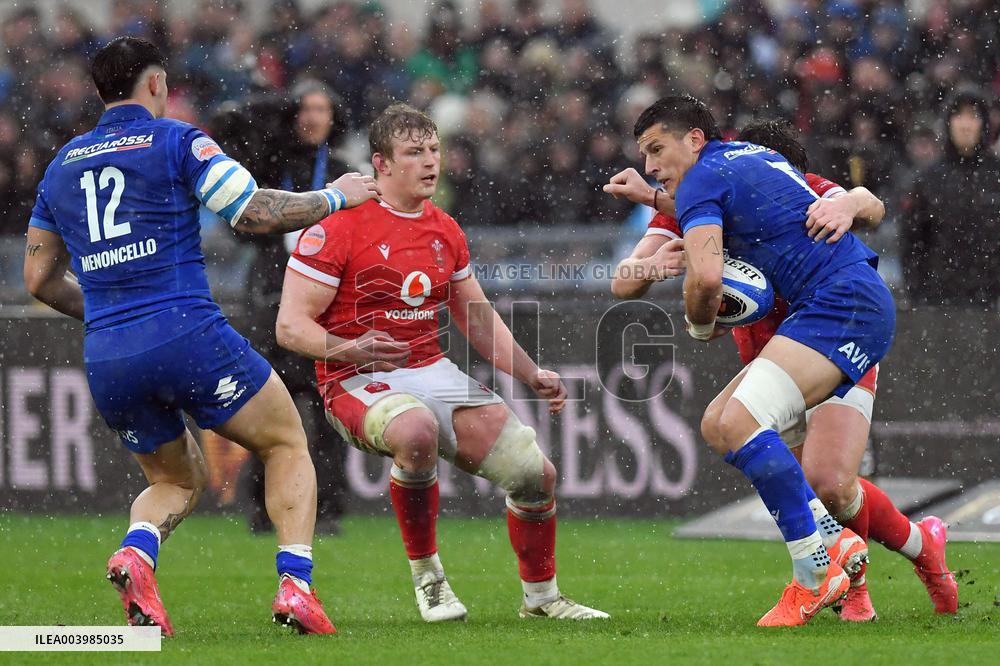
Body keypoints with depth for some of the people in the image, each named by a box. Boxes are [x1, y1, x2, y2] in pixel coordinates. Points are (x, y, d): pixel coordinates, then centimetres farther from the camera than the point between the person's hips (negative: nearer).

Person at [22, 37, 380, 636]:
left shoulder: (63, 164, 16)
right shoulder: (176, 140, 0)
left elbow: (39, 278, 20)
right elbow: (257, 213, -5)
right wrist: (335, 197, 10)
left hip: (105, 360, 5)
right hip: (188, 336, -5)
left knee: (178, 480, 24)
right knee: (288, 445, 13)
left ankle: (136, 552, -9)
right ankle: (295, 582, -8)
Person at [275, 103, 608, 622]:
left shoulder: (445, 232, 11)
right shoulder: (338, 228, -10)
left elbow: (478, 318, 23)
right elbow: (290, 326, -12)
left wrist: (532, 376, 13)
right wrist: (350, 351, -30)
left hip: (433, 372, 7)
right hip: (358, 382, -6)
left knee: (535, 472, -4)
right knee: (417, 431, -40)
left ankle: (541, 597, 22)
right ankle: (426, 574, -19)